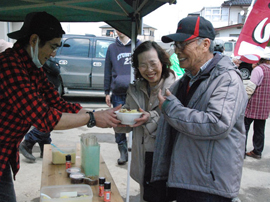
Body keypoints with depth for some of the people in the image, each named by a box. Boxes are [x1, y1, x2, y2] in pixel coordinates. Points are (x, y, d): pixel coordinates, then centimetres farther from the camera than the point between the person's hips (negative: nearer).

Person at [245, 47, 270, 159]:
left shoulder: (258, 69, -12)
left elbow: (250, 88, -16)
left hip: (253, 105, -7)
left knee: (244, 127, 2)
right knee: (259, 130, 13)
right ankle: (257, 152, 20)